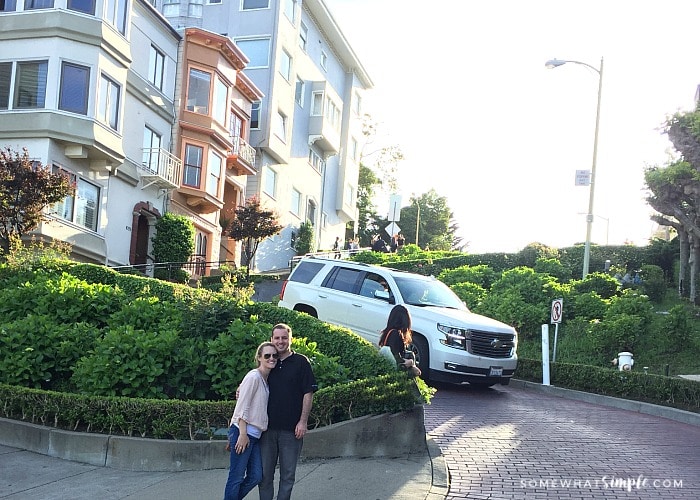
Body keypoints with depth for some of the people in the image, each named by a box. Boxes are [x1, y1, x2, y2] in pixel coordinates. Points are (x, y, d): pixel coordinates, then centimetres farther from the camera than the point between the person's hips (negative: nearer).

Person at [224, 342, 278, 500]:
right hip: (243, 432, -9)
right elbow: (242, 407, -15)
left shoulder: (266, 380, 14)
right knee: (237, 477, -3)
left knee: (256, 476, 9)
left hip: (254, 434, 9)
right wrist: (242, 434, -18)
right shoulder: (254, 377, -12)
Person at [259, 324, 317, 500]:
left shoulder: (301, 362, 0)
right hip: (267, 427, 3)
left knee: (288, 474, 6)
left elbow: (308, 393, -3)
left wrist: (303, 421, -10)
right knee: (264, 474, 6)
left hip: (291, 428, -3)